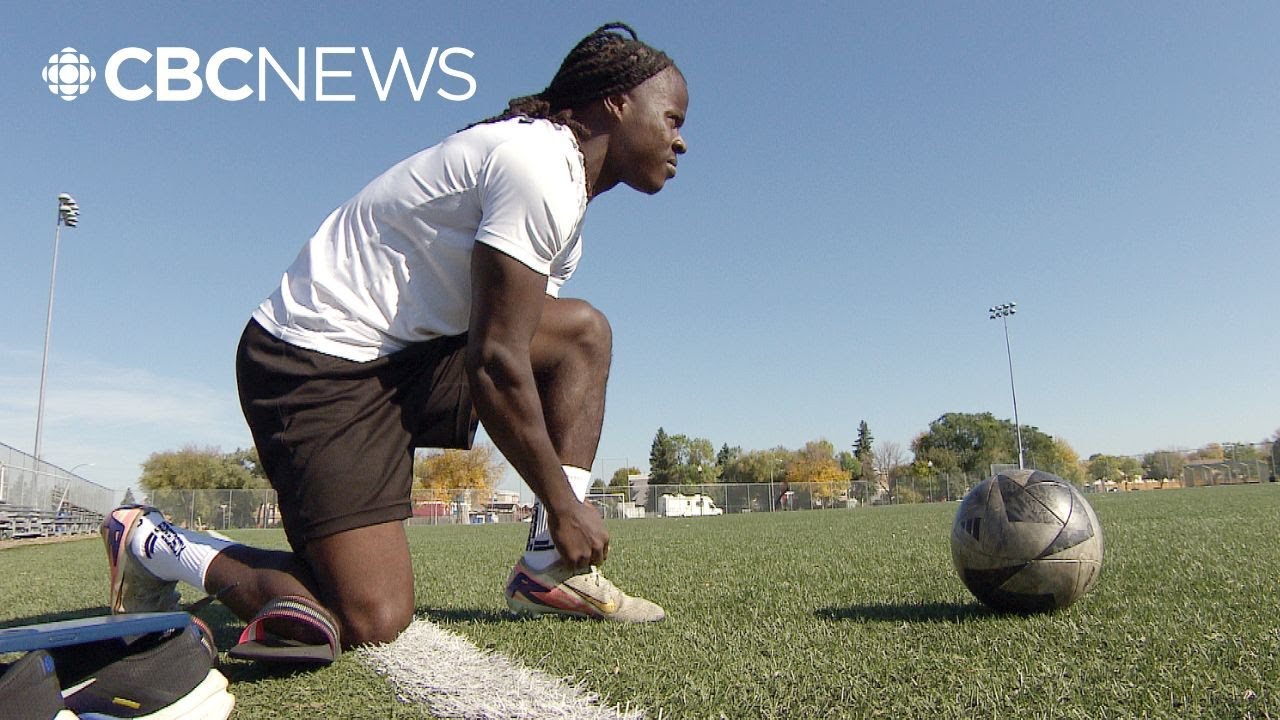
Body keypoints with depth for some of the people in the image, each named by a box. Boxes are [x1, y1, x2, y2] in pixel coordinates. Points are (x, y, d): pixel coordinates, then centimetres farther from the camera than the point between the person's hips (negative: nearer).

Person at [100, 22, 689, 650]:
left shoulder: (564, 194, 15)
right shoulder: (540, 165, -17)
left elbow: (514, 343, 13)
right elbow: (495, 363, -21)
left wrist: (565, 501, 10)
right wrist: (563, 504, -11)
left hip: (399, 354, 10)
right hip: (315, 367, -10)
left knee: (582, 333, 2)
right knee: (373, 620, -14)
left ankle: (548, 569, -2)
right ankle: (152, 543, 8)